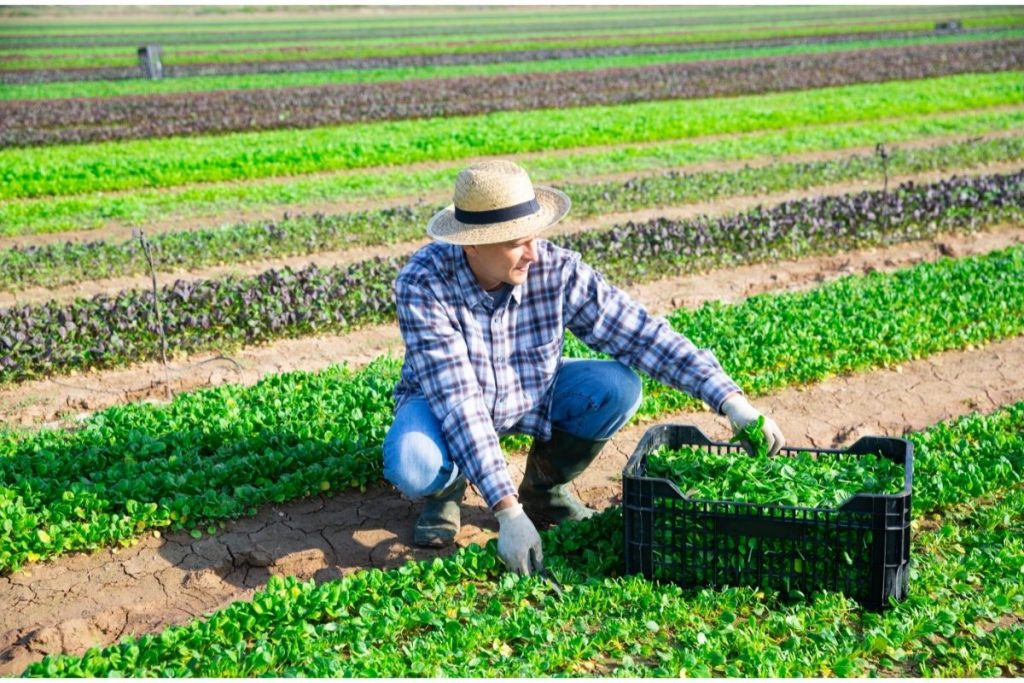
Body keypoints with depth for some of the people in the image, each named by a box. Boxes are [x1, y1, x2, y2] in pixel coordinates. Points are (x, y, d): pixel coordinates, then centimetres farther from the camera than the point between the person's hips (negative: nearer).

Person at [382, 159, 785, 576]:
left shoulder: (557, 270, -25)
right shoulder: (423, 284, -32)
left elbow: (641, 334, -23)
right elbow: (458, 400, -37)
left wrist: (731, 401, -31)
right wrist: (507, 512, -42)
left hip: (531, 395, 3)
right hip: (444, 403, -3)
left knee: (618, 389, -25)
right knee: (412, 465, -36)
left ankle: (544, 489, 3)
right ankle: (445, 488, 4)